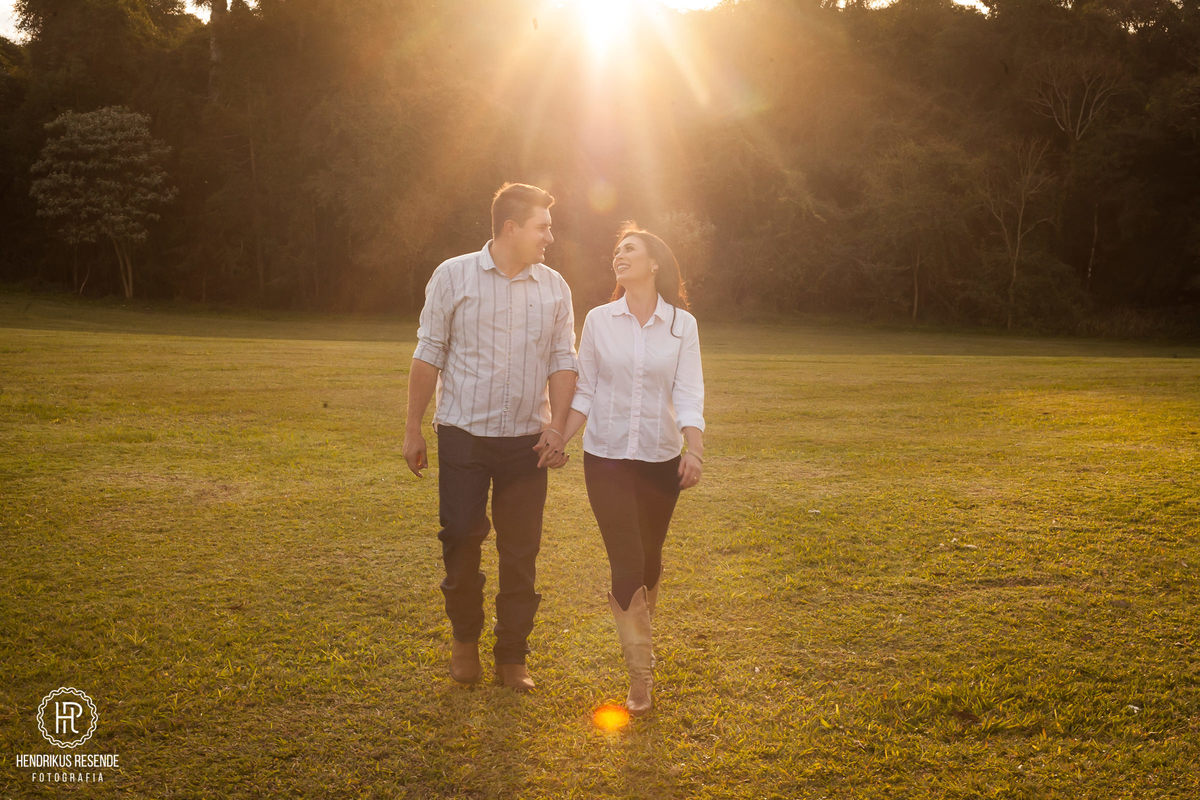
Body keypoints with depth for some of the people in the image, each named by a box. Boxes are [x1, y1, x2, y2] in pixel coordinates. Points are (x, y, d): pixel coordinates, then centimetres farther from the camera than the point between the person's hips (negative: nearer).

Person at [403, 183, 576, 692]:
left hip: (526, 440, 2)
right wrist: (413, 429, 0)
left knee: (521, 553, 6)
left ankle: (512, 657, 21)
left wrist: (556, 425, -6)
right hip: (463, 434, -2)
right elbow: (429, 355, 0)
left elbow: (562, 361, 7)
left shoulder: (554, 288, 5)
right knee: (460, 536, 2)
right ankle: (465, 636, 29)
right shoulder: (454, 277, -2)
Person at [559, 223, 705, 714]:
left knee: (649, 560, 13)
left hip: (661, 460, 1)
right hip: (607, 458, -1)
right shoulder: (599, 320, 0)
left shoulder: (682, 324, -1)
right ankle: (641, 677, 3)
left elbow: (689, 394, -8)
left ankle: (639, 634, 41)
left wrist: (694, 449, -22)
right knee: (627, 563, -6)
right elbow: (584, 393, 3)